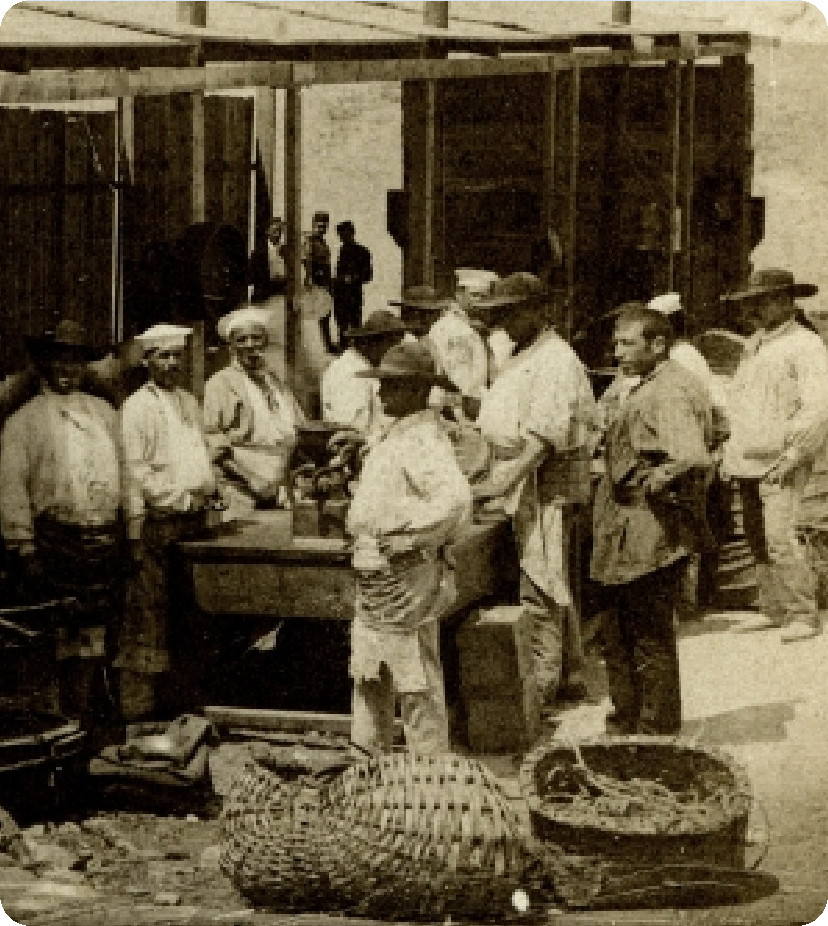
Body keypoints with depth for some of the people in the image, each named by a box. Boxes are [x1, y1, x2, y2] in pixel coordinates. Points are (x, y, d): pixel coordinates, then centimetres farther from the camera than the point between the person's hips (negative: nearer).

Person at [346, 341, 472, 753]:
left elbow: (455, 498, -33)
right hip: (374, 578, 10)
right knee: (369, 682, 17)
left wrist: (410, 539, -25)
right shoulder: (394, 437, 14)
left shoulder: (424, 441, -18)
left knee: (417, 684, -2)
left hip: (406, 578, -10)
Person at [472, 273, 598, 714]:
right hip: (515, 481, 10)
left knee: (538, 582, -9)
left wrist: (507, 479, -30)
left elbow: (545, 436, -24)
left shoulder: (555, 360, -15)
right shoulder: (517, 358, 18)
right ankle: (569, 673, 23)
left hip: (545, 479, -10)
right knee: (553, 583, 15)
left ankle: (543, 680, -5)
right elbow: (497, 426, 24)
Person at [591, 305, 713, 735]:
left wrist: (655, 482, -21)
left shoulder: (669, 394, -20)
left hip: (650, 536, -11)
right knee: (617, 633, 19)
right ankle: (626, 722, 31)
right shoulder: (647, 389, 13)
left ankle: (656, 729, 9)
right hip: (627, 540, 11)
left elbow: (694, 458, -34)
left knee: (651, 639, 0)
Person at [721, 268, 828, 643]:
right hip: (747, 463, 8)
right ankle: (775, 610, 17)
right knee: (757, 541, 8)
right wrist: (731, 451, 18)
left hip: (780, 464, -8)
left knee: (779, 538, -16)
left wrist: (793, 452, -19)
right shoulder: (754, 345, 20)